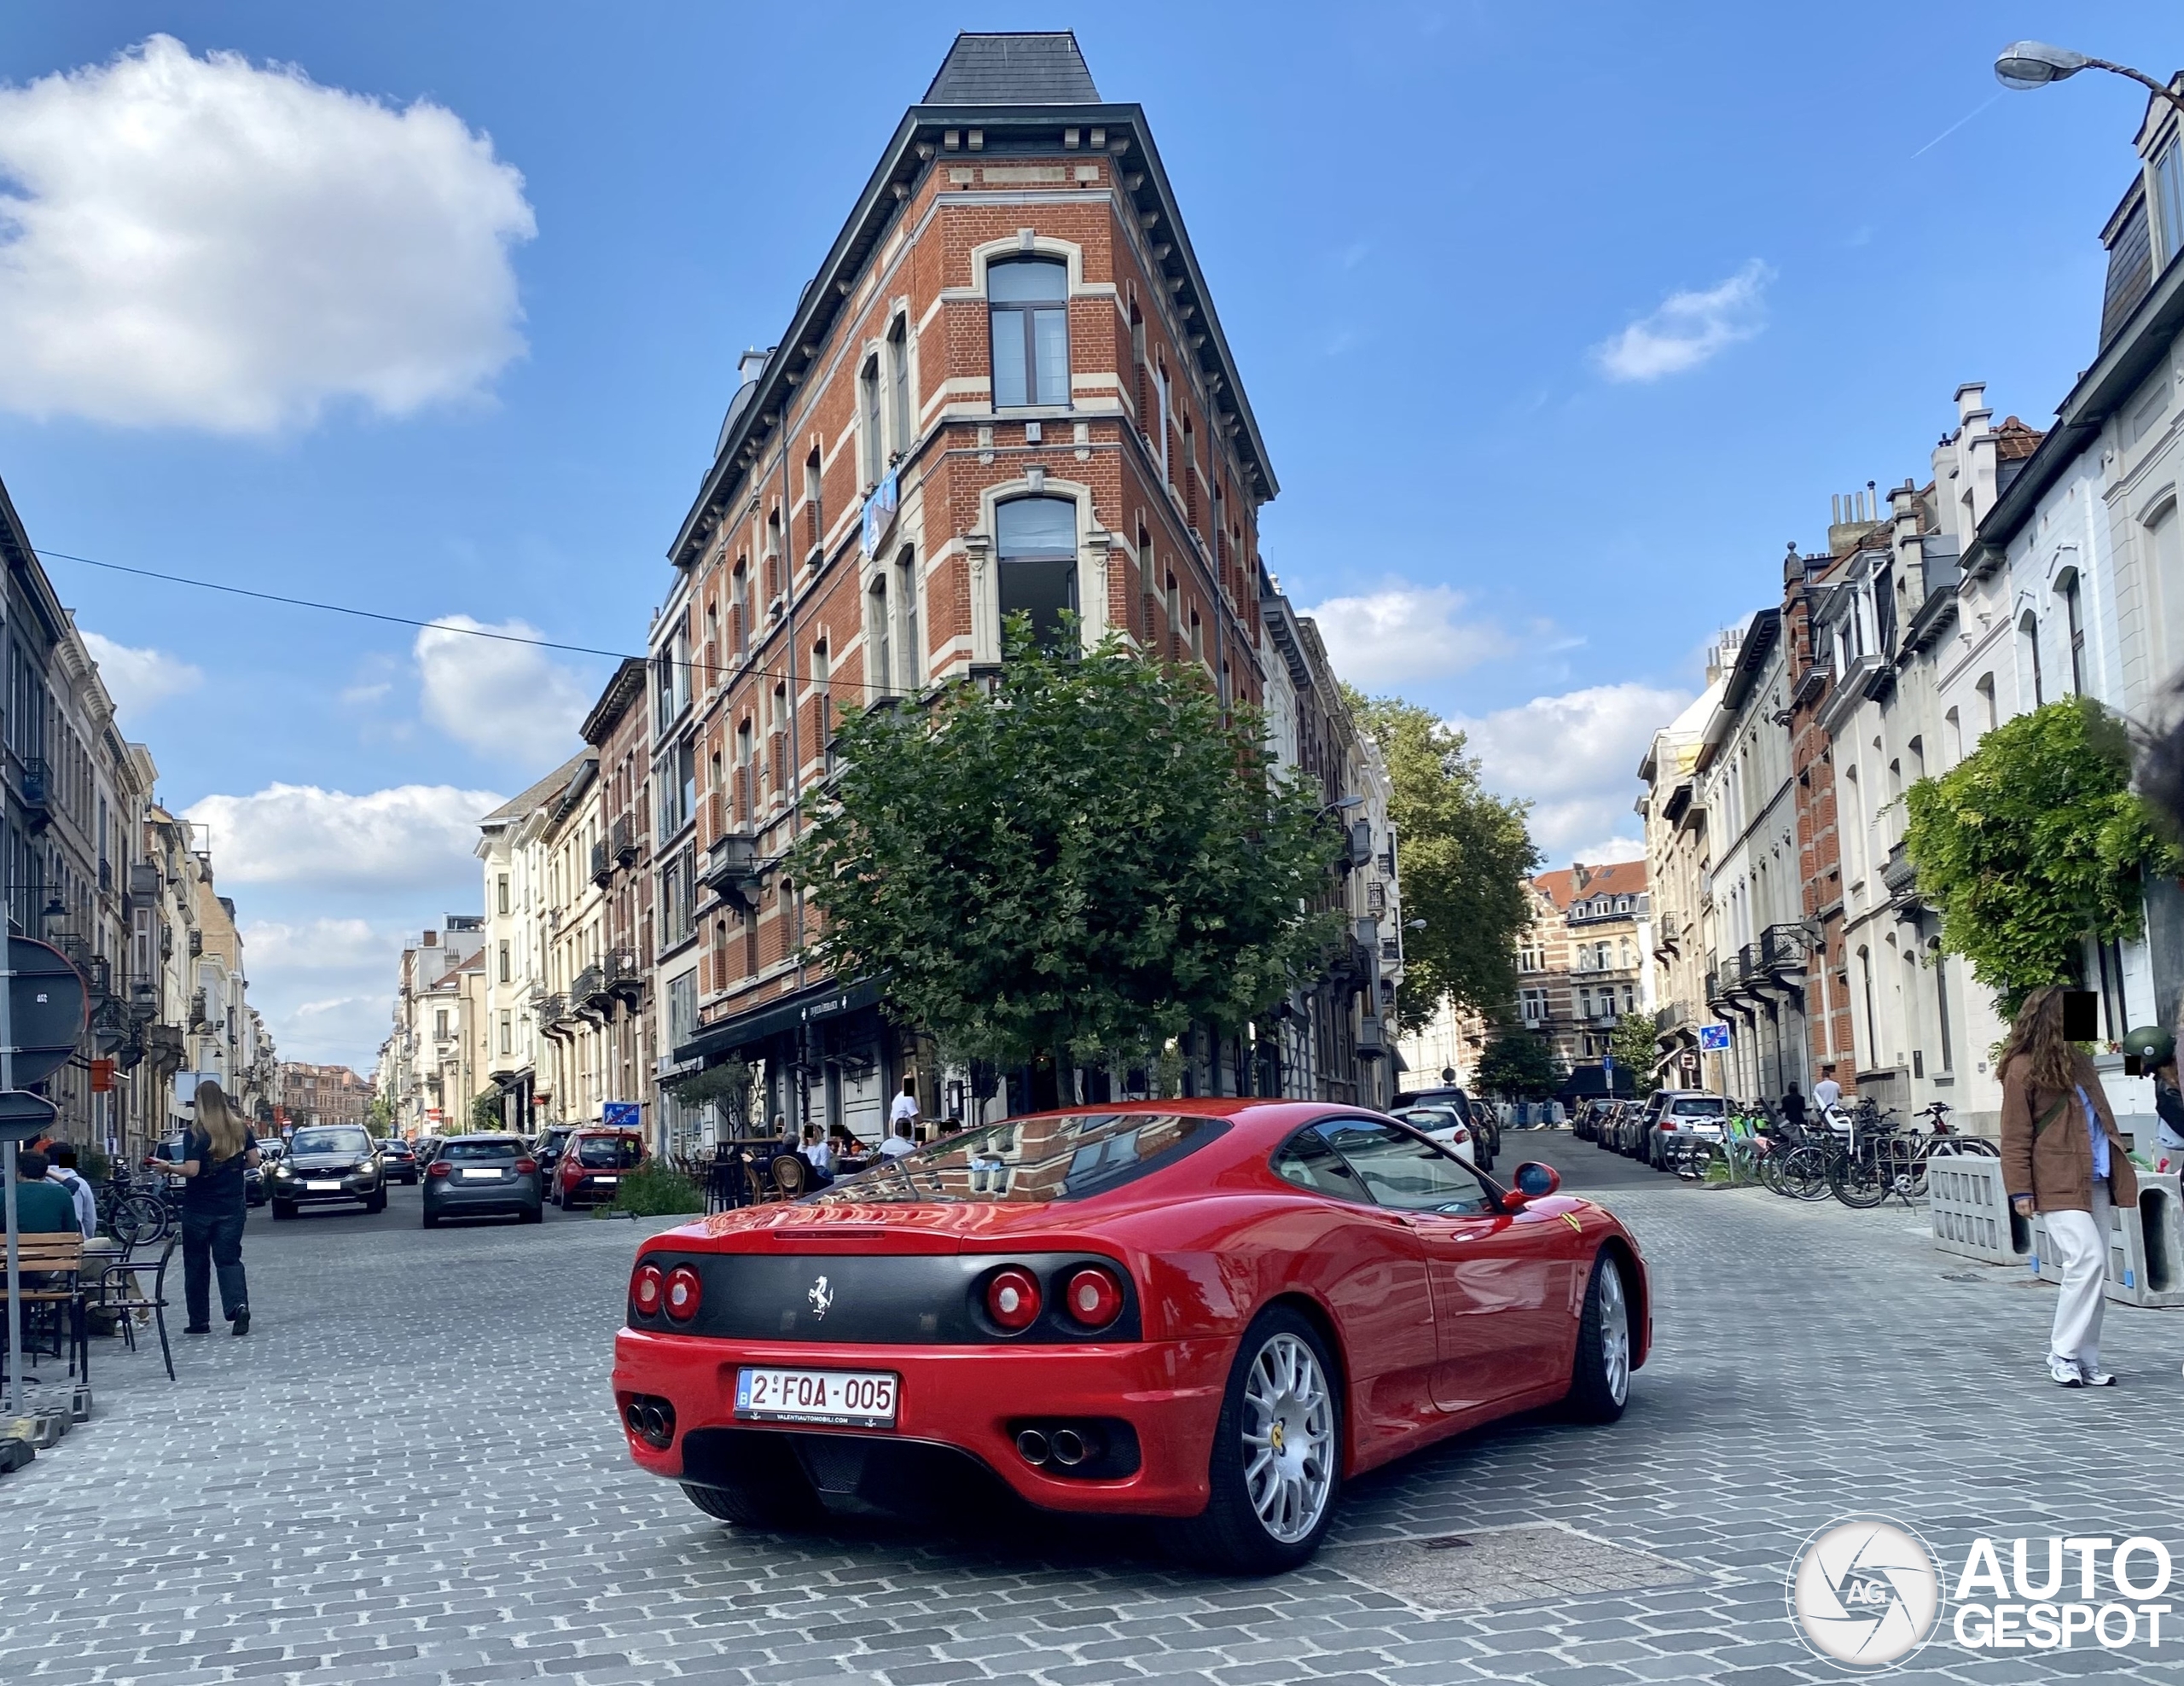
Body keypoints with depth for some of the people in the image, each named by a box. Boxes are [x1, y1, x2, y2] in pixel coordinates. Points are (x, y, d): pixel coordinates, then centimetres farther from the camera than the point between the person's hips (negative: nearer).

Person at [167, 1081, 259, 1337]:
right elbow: (253, 1160, 2)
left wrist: (169, 1167, -2)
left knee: (196, 1264, 10)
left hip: (199, 1208, -3)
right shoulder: (241, 1129, 0)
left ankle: (199, 1322, 16)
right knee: (229, 1259, 6)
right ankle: (239, 1305, -19)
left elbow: (191, 1170, -19)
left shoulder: (195, 1133, -13)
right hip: (232, 1207, 3)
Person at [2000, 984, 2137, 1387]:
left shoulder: (2076, 1061, 18)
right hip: (2058, 1185, -8)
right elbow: (2015, 1137, -8)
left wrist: (2117, 1156, 18)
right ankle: (2062, 1355, -7)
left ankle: (2085, 1362, 13)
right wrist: (2020, 1190, -12)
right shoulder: (2023, 1068, -7)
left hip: (2094, 1182, 8)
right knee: (2087, 1260, -18)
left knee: (2092, 1270, 6)